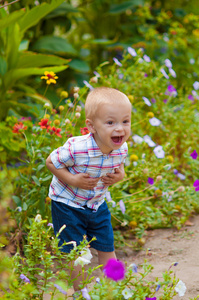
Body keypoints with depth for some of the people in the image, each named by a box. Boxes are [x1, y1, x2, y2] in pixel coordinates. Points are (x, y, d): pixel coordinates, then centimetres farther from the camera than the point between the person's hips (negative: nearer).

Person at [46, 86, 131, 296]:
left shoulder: (121, 149, -15)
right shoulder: (76, 149, -33)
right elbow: (51, 162, -17)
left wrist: (119, 176, -14)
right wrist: (72, 179, -26)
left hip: (97, 204, 5)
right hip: (67, 204, -5)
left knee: (107, 249, 12)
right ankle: (80, 292, 21)